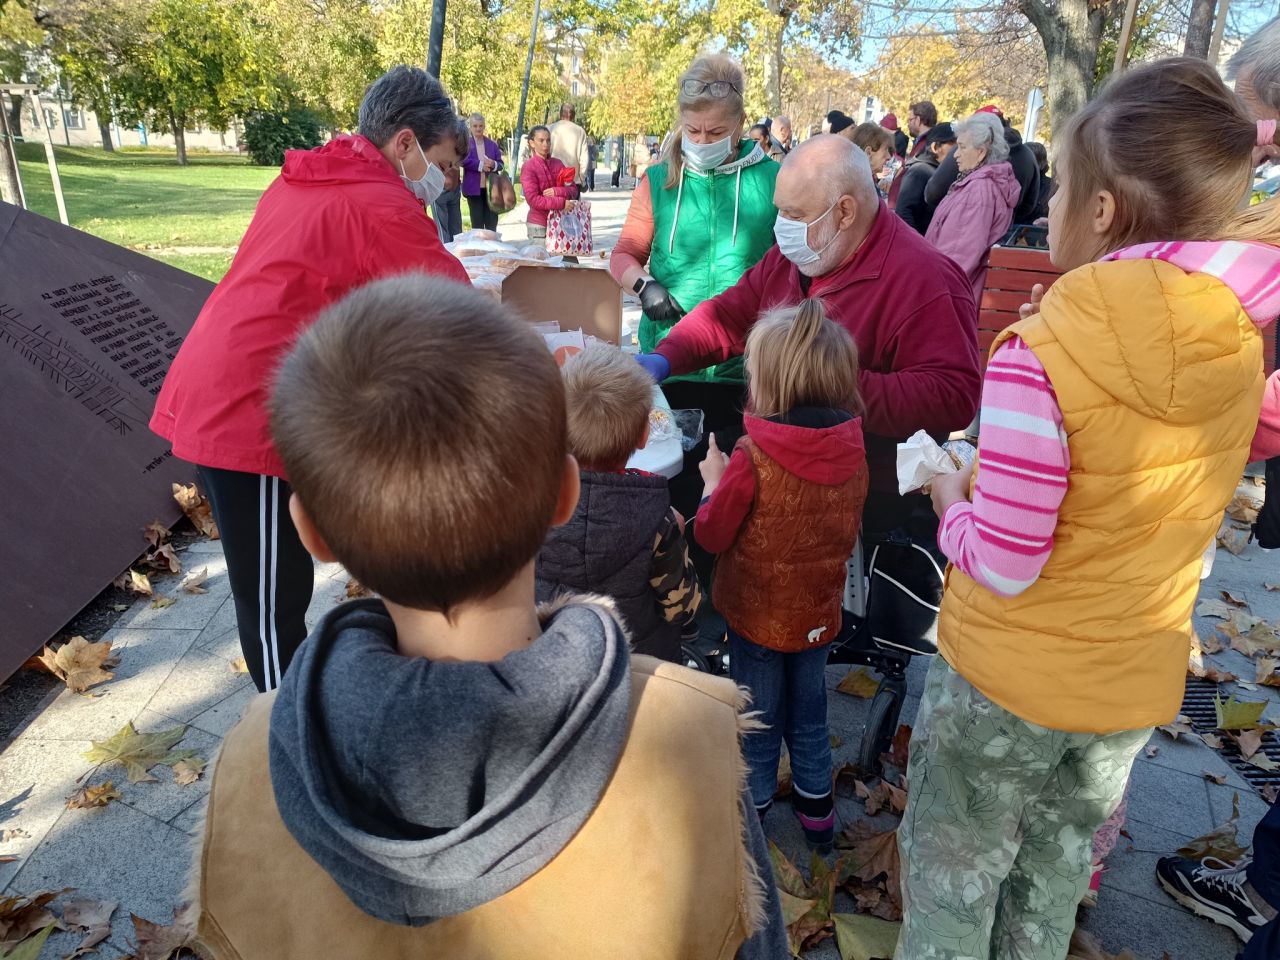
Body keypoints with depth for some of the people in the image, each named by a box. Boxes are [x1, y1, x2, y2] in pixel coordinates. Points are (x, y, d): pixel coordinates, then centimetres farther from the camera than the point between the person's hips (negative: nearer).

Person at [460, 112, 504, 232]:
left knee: (492, 223, 5)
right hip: (474, 188, -2)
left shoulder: (492, 144, 11)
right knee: (477, 223, 4)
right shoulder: (466, 143, 2)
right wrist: (480, 165, -18)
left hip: (491, 188, 2)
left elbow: (500, 164, 8)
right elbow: (463, 160, -13)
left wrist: (493, 165, -14)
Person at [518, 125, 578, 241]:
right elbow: (533, 199, -13)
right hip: (538, 225, -4)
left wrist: (557, 191, -12)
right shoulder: (528, 167, -3)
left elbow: (573, 190, 8)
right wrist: (561, 203, -17)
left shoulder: (557, 164, 11)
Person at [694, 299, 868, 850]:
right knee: (809, 717, 24)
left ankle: (752, 809, 35)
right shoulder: (852, 454, -11)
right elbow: (849, 532, 4)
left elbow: (712, 535, -15)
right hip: (819, 614, 5)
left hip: (758, 615, -4)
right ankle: (816, 808, 41)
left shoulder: (752, 459, -27)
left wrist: (713, 481, 0)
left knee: (758, 722, 16)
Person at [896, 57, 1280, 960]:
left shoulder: (1040, 353, -27)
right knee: (1056, 876, 28)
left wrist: (953, 502, -5)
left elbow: (1003, 564, -23)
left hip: (1005, 679, -5)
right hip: (1140, 683, 6)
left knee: (953, 883, 19)